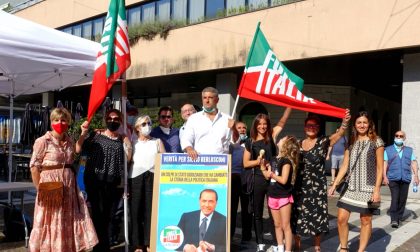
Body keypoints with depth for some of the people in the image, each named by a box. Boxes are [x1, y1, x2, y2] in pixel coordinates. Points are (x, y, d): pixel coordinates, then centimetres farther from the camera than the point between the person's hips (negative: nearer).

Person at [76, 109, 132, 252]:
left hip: (111, 181, 1)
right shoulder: (96, 134, 3)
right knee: (98, 212, 1)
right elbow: (78, 150, 0)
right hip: (93, 179, -1)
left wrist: (128, 142, -9)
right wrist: (83, 133, -9)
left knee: (106, 213, 8)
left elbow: (127, 159, -2)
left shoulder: (122, 139, 6)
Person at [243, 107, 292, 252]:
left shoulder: (272, 137, 4)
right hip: (257, 180, 1)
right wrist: (257, 161, -14)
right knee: (257, 213, 9)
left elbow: (282, 122, -3)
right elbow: (245, 163, 4)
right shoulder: (250, 142, 3)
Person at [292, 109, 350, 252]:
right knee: (297, 216, 8)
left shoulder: (323, 142, -4)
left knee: (317, 216, 6)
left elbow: (339, 133, -21)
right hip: (299, 186, 3)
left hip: (317, 187, -2)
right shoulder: (298, 144, 7)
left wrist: (345, 122, -41)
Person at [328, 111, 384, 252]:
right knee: (341, 218, -2)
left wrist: (377, 189, -11)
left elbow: (380, 168, -4)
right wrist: (334, 185, 4)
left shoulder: (376, 142, -2)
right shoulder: (351, 143, 10)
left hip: (368, 188, -3)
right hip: (351, 187, 4)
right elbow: (344, 166, 10)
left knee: (365, 221, 4)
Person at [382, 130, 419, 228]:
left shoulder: (409, 150, 18)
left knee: (402, 199, 4)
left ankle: (399, 218, 15)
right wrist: (385, 176, -7)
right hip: (393, 178, -2)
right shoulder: (388, 150, 12)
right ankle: (394, 219, -9)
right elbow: (384, 163, 4)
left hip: (405, 179, 2)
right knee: (395, 199, -12)